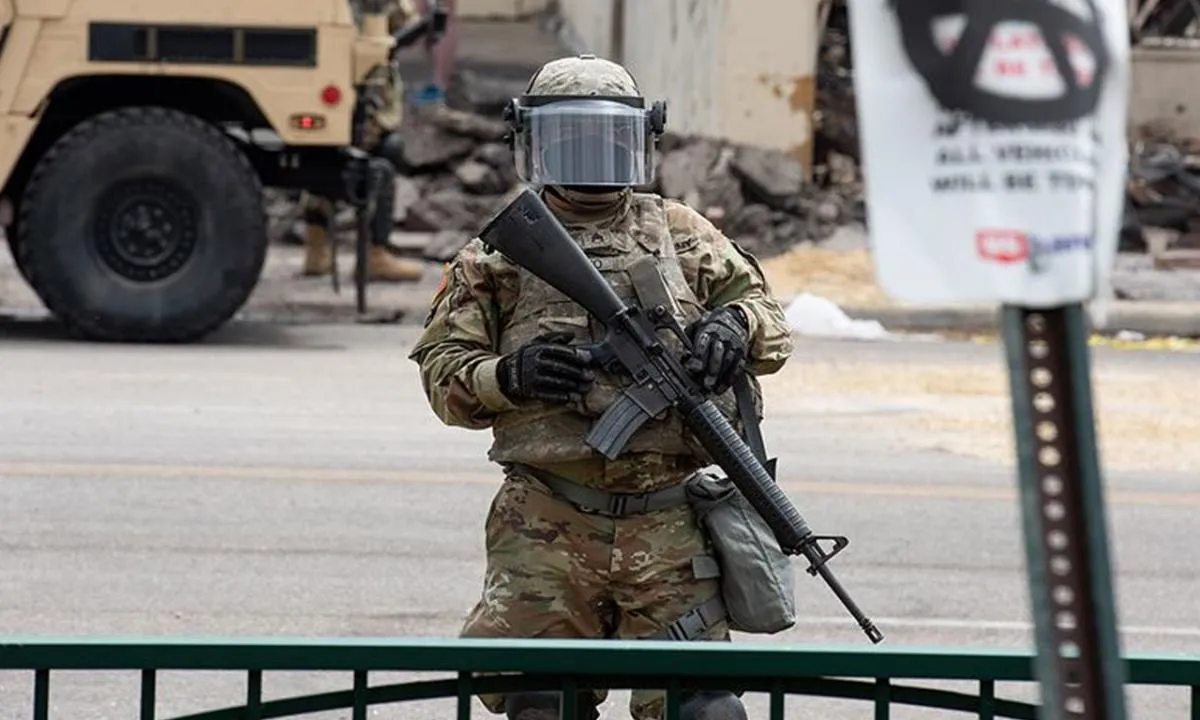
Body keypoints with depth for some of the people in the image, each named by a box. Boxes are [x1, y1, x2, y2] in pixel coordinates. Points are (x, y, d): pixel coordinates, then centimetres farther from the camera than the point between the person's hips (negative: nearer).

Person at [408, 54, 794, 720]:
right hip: (547, 532, 0)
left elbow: (770, 322, 16)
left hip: (669, 526, 0)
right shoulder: (499, 254, 10)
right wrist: (507, 377, -13)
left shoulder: (681, 235, 13)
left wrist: (736, 325, -7)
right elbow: (442, 371, 8)